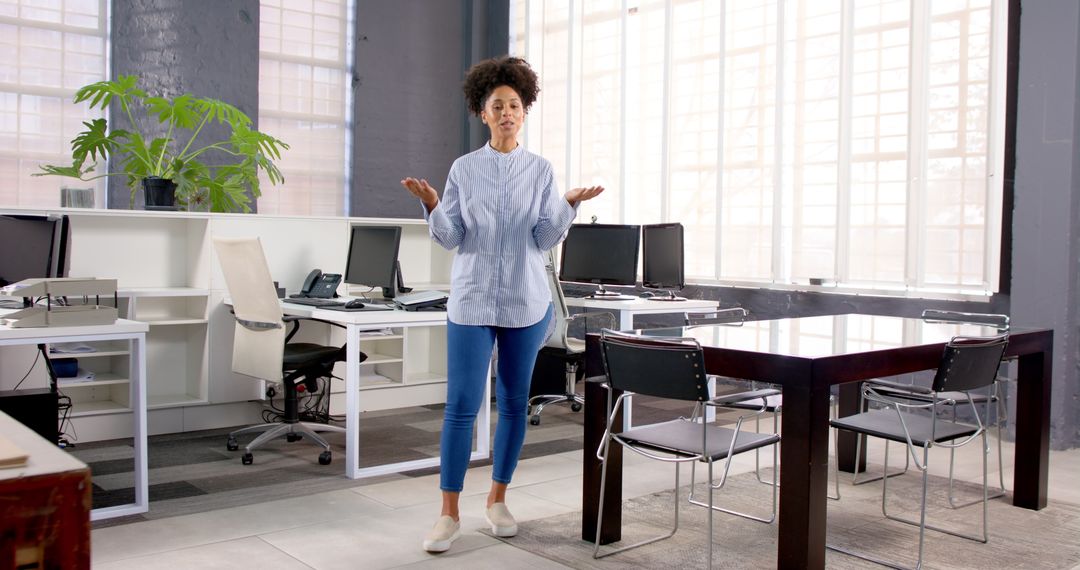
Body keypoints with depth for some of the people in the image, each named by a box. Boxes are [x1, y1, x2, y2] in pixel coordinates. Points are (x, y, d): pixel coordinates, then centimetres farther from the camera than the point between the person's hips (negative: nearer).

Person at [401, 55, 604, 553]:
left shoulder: (540, 169, 4)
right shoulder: (463, 168, 4)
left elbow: (545, 240, -2)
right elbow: (451, 238, 0)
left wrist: (569, 205, -16)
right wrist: (431, 205, -16)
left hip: (525, 302, 1)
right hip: (472, 301, -1)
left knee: (514, 403, 8)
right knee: (461, 405, -5)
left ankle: (497, 499, 23)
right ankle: (449, 514, 3)